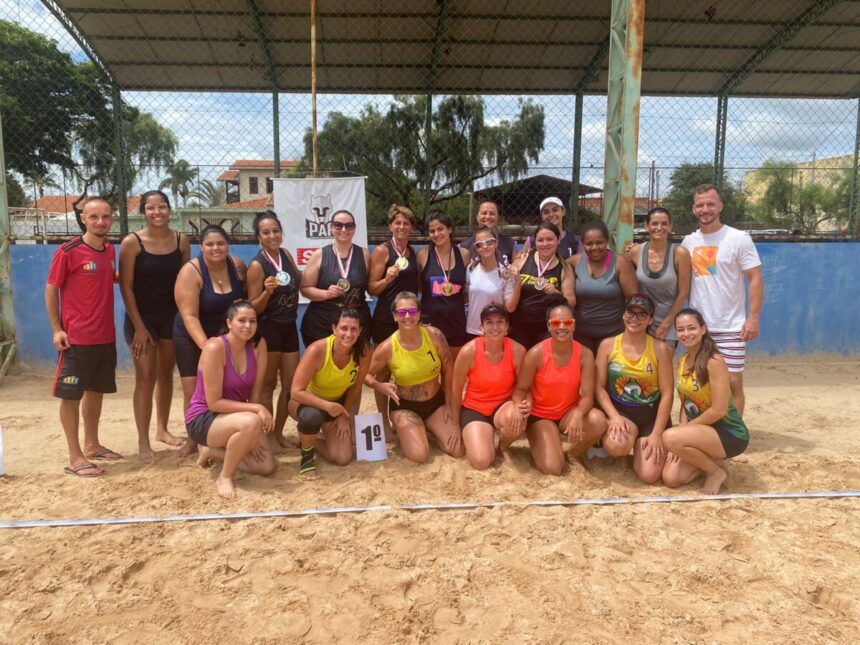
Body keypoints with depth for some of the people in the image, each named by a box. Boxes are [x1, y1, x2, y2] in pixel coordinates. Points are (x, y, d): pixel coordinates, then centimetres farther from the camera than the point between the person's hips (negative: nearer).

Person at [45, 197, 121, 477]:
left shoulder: (110, 250, 8)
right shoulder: (68, 252, -11)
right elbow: (51, 289, -8)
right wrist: (56, 329, -11)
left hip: (106, 336, 7)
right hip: (77, 338, -7)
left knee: (96, 390, 16)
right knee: (70, 395, 1)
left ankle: (92, 445, 30)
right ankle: (75, 457, 7)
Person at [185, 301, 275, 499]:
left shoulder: (258, 345, -6)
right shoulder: (215, 348, -24)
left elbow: (255, 393, -4)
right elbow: (214, 402, -23)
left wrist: (253, 437, -11)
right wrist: (257, 409, -28)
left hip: (234, 418, 7)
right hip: (203, 419, -6)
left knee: (267, 467, -3)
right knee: (251, 422, -35)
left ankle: (213, 451, 17)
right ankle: (224, 478, -13)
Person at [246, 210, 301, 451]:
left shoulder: (286, 254, 4)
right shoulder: (257, 265, -15)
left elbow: (300, 282, 22)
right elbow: (254, 308, -14)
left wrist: (301, 275, 1)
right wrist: (267, 291, -30)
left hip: (289, 327, 7)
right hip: (268, 329, -7)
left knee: (291, 383, 12)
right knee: (268, 384, 4)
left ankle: (279, 432, 26)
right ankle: (269, 436, 16)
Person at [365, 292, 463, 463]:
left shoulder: (434, 335, -16)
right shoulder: (387, 348, -20)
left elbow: (448, 370, -3)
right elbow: (365, 374, -4)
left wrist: (448, 404, -1)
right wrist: (380, 386, -25)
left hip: (436, 402, 3)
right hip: (405, 406, -2)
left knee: (457, 450, -6)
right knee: (419, 455, -21)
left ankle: (426, 427, 23)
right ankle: (402, 429, 13)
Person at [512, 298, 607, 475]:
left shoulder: (585, 354, -13)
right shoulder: (536, 354, -19)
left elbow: (587, 395, -16)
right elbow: (521, 389, -9)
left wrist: (578, 414, -38)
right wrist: (520, 407, -33)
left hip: (569, 412, 2)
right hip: (540, 415, -2)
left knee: (599, 421, -30)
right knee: (552, 467, -19)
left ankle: (573, 453, 1)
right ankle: (539, 442, 17)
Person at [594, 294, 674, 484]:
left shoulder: (660, 349, -5)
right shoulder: (608, 345, -3)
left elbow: (667, 394, -6)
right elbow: (599, 387, -3)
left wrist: (657, 434, -12)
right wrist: (614, 416, -19)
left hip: (651, 415, 0)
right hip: (619, 411, 0)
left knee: (649, 475, -13)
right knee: (616, 445, -34)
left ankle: (641, 444, 20)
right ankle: (631, 433, 4)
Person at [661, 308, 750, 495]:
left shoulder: (714, 361, -20)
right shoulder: (682, 363, 5)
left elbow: (718, 410, -23)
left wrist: (683, 430, -14)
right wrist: (682, 435, -8)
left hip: (729, 433, -7)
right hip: (702, 431, 7)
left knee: (670, 438, -30)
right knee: (671, 478, -8)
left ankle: (717, 471, -5)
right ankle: (712, 460, 17)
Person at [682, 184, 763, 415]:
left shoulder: (739, 239, -4)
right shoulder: (688, 242, 8)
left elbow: (755, 280, -6)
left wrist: (752, 318, -12)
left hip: (730, 327, -4)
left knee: (732, 382, -2)